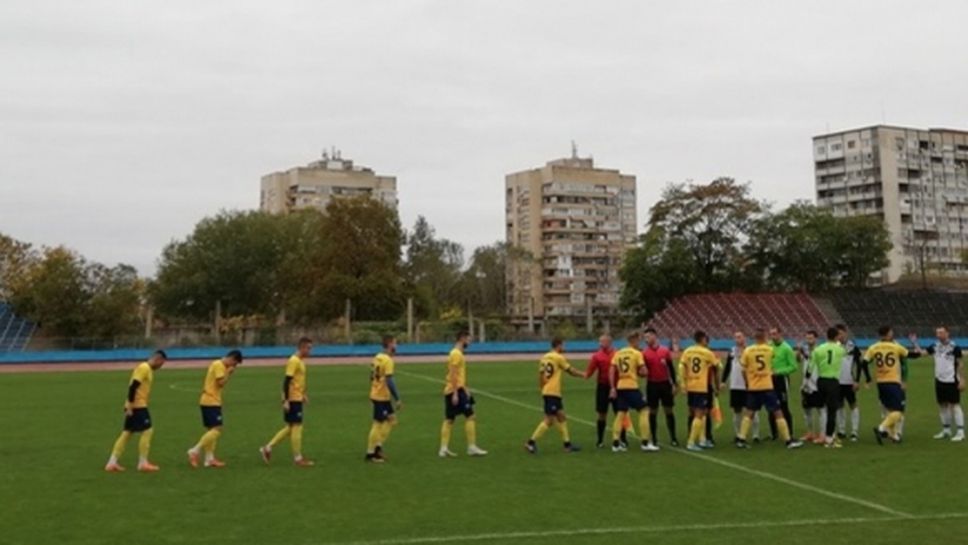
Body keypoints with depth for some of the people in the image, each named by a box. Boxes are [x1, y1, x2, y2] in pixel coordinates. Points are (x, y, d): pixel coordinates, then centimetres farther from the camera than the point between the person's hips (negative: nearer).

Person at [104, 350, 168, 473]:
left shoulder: (148, 370, 17)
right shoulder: (144, 368, -13)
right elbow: (133, 386, -20)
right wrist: (130, 406, -21)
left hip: (139, 406, 10)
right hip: (137, 406, -10)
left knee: (126, 433, 10)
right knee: (147, 431, -5)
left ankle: (112, 463, 12)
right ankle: (143, 463, 0)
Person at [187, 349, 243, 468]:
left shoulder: (218, 365, 18)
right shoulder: (219, 365, -12)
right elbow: (221, 383, -20)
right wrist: (228, 373, -8)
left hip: (208, 401, 11)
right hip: (211, 402, -11)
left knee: (211, 430, 11)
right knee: (217, 429, -13)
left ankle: (209, 459, 12)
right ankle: (195, 451, -12)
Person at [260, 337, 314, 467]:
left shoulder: (300, 361, 14)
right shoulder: (294, 361, -16)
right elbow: (287, 381, -20)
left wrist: (303, 395, 22)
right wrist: (286, 400, -23)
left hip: (296, 399, 10)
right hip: (292, 400, -10)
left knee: (291, 427, 13)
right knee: (297, 427, -3)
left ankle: (267, 448, 17)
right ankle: (298, 458, 5)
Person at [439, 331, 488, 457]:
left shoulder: (458, 353, 18)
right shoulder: (456, 354, -13)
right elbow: (453, 375, -19)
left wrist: (465, 389, 27)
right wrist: (455, 393, -22)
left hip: (455, 390, 10)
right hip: (456, 390, -10)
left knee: (449, 419, 8)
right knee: (470, 416, -6)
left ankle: (444, 448, 8)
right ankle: (472, 447, -4)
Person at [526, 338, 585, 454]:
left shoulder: (544, 358, 10)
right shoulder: (559, 357, -9)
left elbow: (540, 374, 10)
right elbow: (571, 371, 1)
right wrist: (584, 374, 16)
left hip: (547, 392, 9)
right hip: (553, 393, -9)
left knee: (561, 417, 15)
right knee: (549, 420, -6)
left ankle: (567, 443, 19)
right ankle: (531, 442, -7)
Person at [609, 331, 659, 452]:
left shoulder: (618, 353, 11)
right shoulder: (637, 353, -5)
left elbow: (612, 372, 7)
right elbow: (644, 372, -11)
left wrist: (612, 388, 8)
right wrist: (638, 372, 11)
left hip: (620, 387, 6)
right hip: (631, 387, -6)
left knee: (620, 414, 11)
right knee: (644, 411, 2)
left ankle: (615, 444, 9)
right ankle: (645, 443, -2)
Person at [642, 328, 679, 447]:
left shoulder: (665, 351, 1)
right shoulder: (644, 353, -2)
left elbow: (671, 368, 5)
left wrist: (674, 384, 3)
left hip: (665, 384, 1)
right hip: (652, 385, -1)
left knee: (669, 411, 4)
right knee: (653, 412, 4)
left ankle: (673, 438, 11)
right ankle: (654, 439, 11)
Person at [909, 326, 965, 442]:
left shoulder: (954, 347, -9)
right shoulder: (935, 346, 5)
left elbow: (959, 364, -6)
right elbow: (921, 353, 3)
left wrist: (961, 380, -8)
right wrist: (914, 343, -9)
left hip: (952, 381, -6)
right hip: (939, 380, 6)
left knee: (955, 405, -5)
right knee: (942, 405, 11)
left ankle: (960, 432, -1)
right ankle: (946, 430, 22)